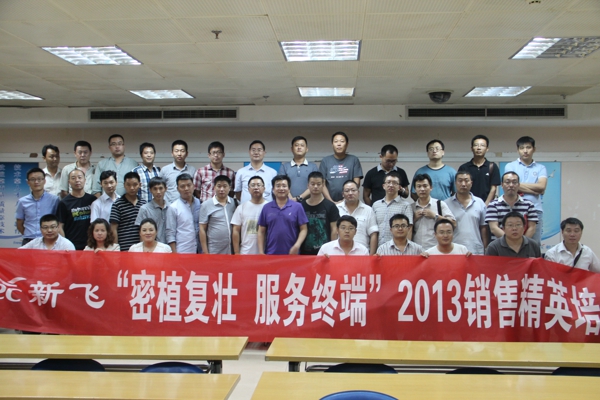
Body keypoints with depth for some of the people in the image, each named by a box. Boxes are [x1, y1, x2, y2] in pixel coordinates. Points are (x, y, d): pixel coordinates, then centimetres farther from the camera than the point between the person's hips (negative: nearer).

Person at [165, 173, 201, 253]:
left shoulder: (200, 204, 6)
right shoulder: (173, 208, -3)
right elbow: (170, 234, -4)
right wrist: (174, 253, -8)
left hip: (199, 251, 4)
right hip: (181, 252, -3)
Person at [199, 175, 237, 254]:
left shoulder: (234, 204, 4)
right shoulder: (206, 205, -3)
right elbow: (202, 229, -3)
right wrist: (205, 252, -7)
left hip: (232, 250, 3)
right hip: (214, 252, -3)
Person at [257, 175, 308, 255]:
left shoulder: (297, 207, 2)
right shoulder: (266, 208, 6)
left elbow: (303, 229, 1)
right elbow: (261, 232, 8)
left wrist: (297, 246, -13)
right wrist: (261, 252, 0)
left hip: (291, 253, -1)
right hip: (270, 254, 1)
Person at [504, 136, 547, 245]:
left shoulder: (541, 168, 14)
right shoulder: (510, 166, 9)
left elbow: (542, 186, -2)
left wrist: (521, 185, -1)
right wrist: (535, 190, -4)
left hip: (535, 210, 2)